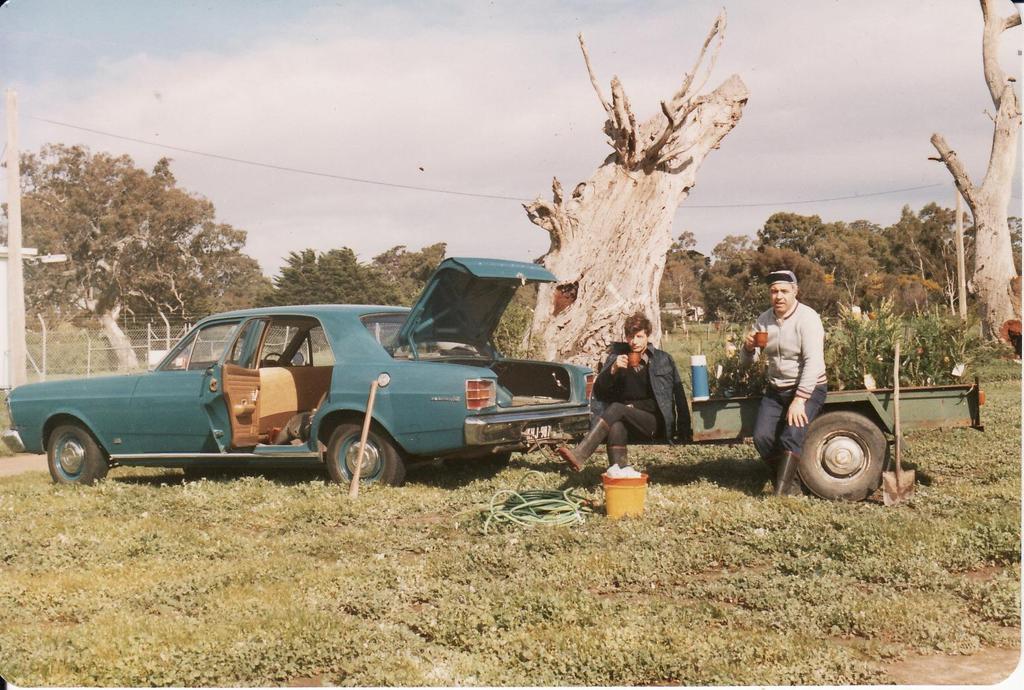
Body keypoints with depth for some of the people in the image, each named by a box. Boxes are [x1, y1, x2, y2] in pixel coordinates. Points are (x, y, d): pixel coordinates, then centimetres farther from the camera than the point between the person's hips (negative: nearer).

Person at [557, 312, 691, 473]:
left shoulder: (664, 360, 12)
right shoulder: (617, 357, 16)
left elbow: (678, 393, 11)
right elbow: (598, 390, 8)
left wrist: (683, 429, 4)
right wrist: (613, 369, -10)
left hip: (655, 422, -2)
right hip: (625, 418, 2)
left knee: (616, 408, -31)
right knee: (616, 425, -36)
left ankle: (579, 455, -45)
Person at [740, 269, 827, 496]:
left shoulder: (807, 318, -14)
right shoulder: (763, 320, 4)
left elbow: (813, 362, -22)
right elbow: (746, 361, 7)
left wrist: (799, 400, -28)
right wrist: (748, 347, -17)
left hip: (808, 388, -5)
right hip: (776, 390, 5)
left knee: (791, 436, -25)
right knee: (762, 437, -11)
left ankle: (781, 493, -23)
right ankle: (791, 483, 8)